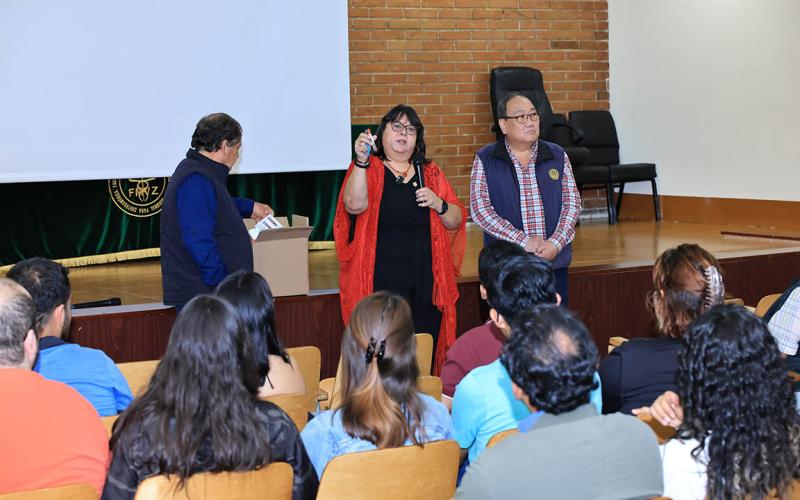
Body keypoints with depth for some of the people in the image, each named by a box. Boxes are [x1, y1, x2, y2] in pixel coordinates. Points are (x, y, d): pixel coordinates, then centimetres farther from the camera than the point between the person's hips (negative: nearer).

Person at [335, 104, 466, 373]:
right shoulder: (369, 168, 2)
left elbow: (457, 221, 15)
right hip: (382, 280, -4)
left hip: (427, 282, 4)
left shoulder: (430, 173, 15)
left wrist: (439, 205, -5)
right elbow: (355, 205, -18)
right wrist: (361, 161, -27)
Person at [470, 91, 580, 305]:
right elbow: (479, 209, -7)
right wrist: (523, 241, -14)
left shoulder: (557, 156, 9)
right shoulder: (485, 159, 1)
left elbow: (572, 203, 6)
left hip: (554, 262, 2)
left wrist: (556, 244, -10)